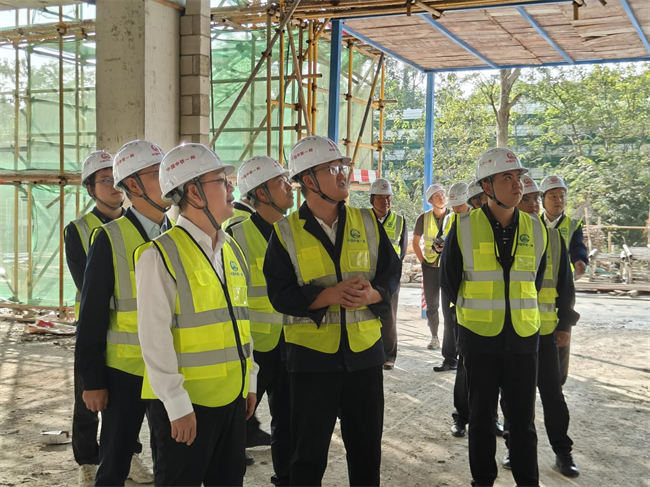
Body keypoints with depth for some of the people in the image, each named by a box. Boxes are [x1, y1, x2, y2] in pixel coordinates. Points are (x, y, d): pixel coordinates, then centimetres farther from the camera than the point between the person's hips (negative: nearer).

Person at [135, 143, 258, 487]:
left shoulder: (232, 250, 9)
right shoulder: (161, 254, -14)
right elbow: (155, 336, -16)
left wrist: (250, 380, 14)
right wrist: (177, 404, -16)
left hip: (232, 395, 7)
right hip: (186, 400, -7)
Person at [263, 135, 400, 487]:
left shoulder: (367, 223, 3)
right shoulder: (286, 233, -5)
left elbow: (391, 273, 6)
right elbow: (280, 295, -11)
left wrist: (372, 294, -17)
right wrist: (331, 294, -24)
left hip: (365, 351, 3)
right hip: (311, 354, -3)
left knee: (367, 446, 16)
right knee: (308, 452, 9)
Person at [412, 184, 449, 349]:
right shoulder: (424, 219, -2)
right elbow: (415, 242, 10)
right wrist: (422, 261, 3)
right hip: (430, 266, 1)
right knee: (432, 304, 5)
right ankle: (434, 337, 16)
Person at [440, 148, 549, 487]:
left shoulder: (535, 230, 1)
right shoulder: (464, 228, -8)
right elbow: (449, 282, 3)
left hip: (523, 337, 2)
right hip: (479, 337, -2)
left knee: (522, 418, 9)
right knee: (482, 417, 10)